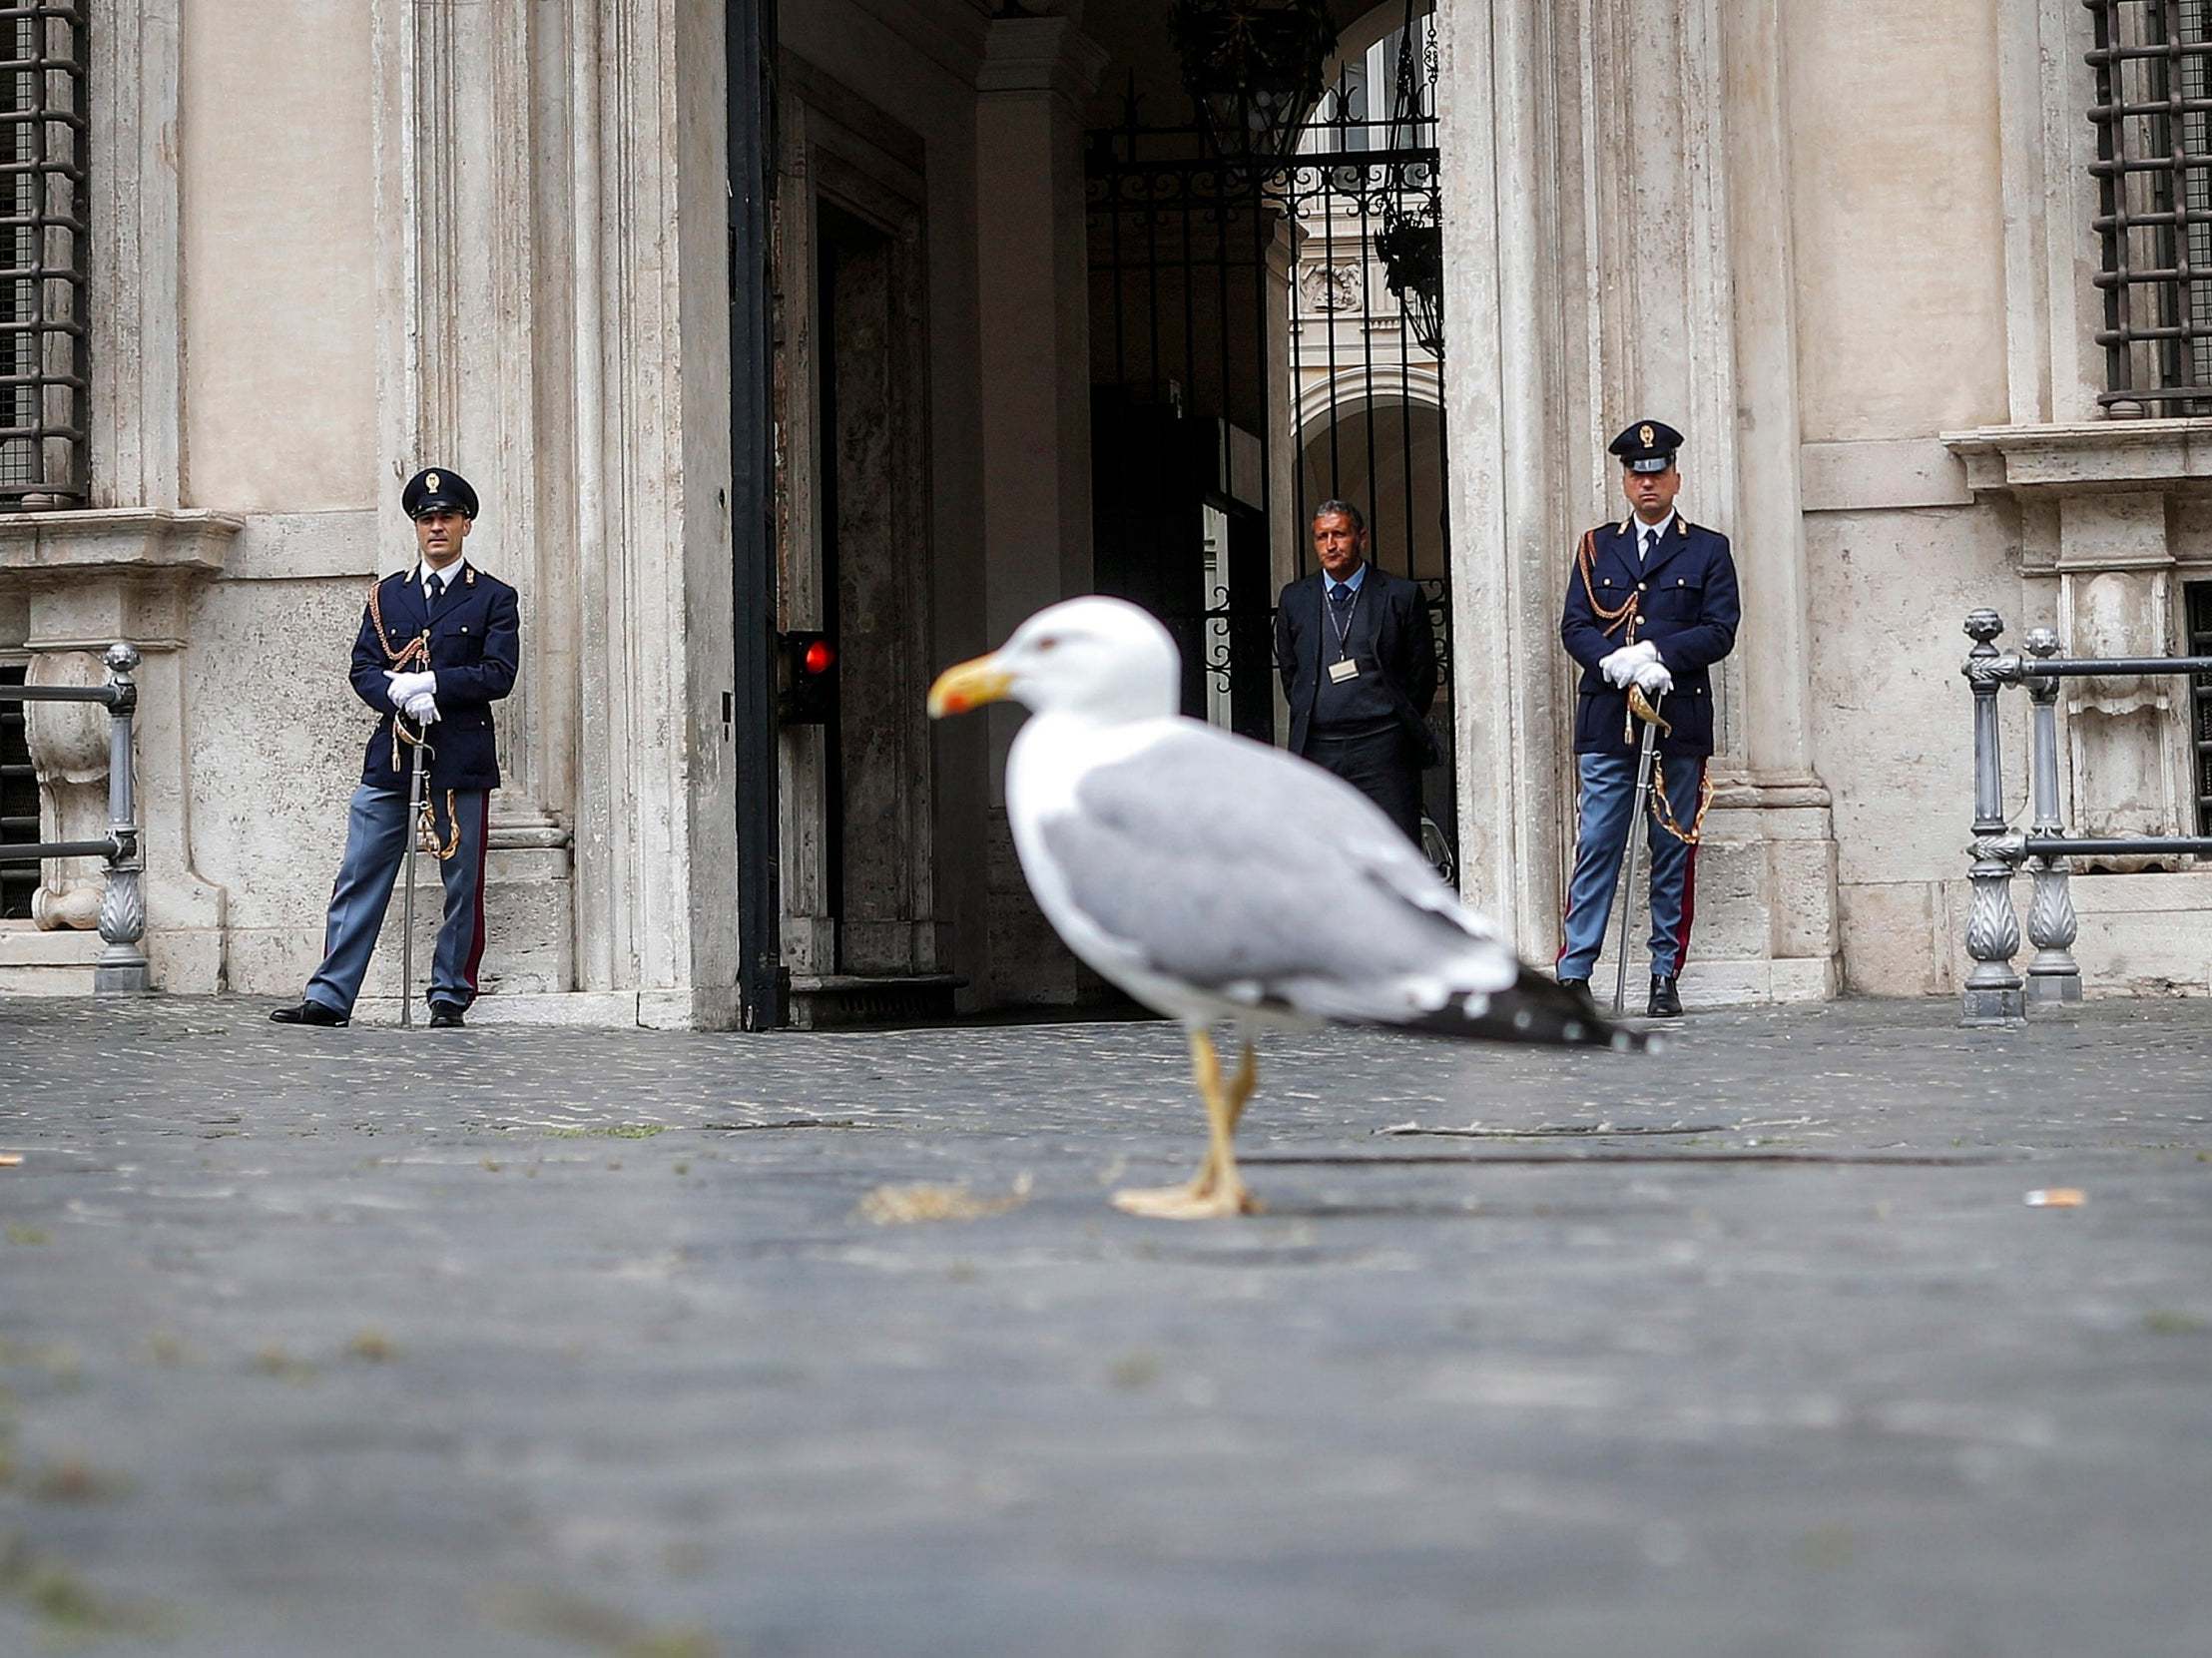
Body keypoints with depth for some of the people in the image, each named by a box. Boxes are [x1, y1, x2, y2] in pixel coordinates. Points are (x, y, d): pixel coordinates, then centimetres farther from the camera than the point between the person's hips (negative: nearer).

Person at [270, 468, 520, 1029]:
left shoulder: (494, 598, 5)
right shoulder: (388, 594, 15)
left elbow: (498, 674, -6)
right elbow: (363, 670, 8)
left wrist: (427, 683, -14)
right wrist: (401, 697, -13)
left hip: (461, 761, -3)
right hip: (391, 758, 3)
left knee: (461, 886, 1)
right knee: (358, 879, 1)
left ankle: (450, 995, 11)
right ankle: (329, 997, 3)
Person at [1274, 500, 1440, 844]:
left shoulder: (1402, 595, 4)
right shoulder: (1294, 599, 11)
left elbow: (1423, 674, 9)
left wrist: (1399, 723, 10)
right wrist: (1310, 720, 13)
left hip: (1382, 750, -2)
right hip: (1317, 749, 2)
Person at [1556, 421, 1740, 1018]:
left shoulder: (1708, 550, 9)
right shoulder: (1597, 547, 14)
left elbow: (1720, 631, -1)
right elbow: (1574, 626, 5)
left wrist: (1655, 653, -14)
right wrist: (1618, 665, -13)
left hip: (1679, 722, -1)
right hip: (1606, 722, 1)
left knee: (1673, 854, 3)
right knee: (1596, 847, -3)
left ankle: (1665, 978, 8)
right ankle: (1574, 974, -2)